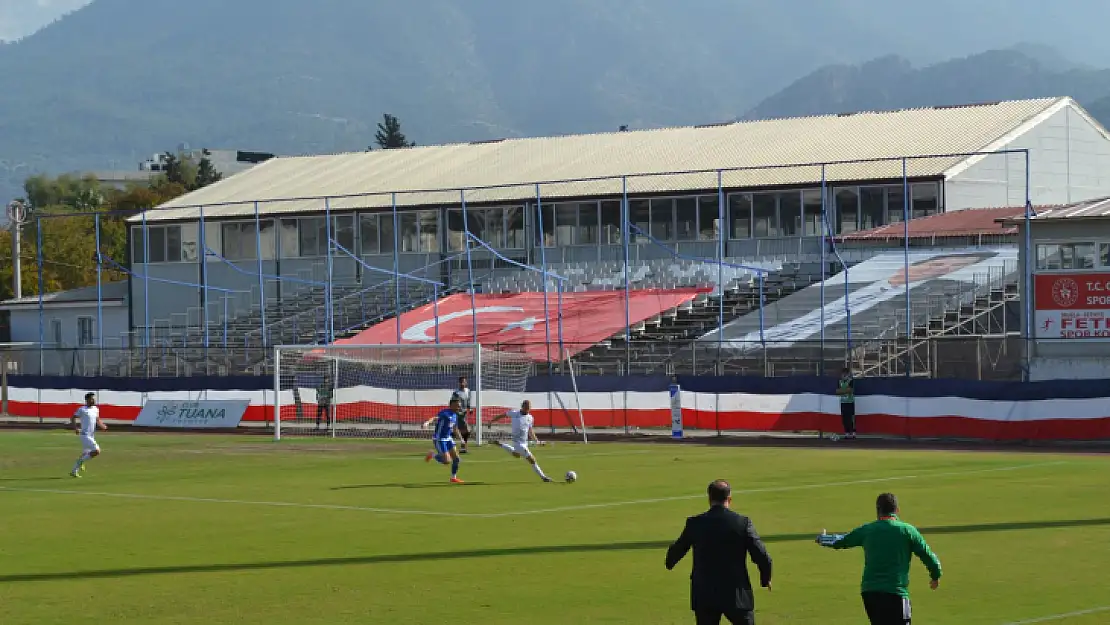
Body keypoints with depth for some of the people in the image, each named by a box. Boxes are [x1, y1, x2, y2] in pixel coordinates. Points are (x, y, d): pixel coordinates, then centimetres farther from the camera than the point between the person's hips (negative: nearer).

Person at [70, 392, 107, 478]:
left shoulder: (96, 409, 11)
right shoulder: (82, 410, -9)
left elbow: (97, 420, 22)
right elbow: (73, 418, -5)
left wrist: (102, 426, 1)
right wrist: (76, 428, -19)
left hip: (91, 436, 8)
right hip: (85, 435, -8)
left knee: (85, 455, 13)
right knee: (96, 451, -19)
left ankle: (74, 471, 24)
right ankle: (81, 461, -2)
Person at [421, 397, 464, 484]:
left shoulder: (455, 415, 8)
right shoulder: (444, 413, -19)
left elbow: (455, 430, 23)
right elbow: (435, 418, -37)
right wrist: (427, 422, -56)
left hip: (448, 438, 8)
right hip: (439, 439, -8)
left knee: (456, 458, 5)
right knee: (447, 461, -12)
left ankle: (454, 478, 21)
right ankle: (432, 455, 13)